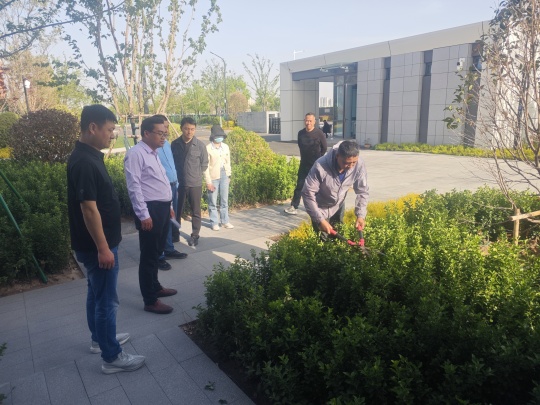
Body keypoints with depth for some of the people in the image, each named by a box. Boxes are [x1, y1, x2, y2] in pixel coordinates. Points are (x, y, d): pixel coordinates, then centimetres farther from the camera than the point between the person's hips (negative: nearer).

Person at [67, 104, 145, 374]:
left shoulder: (90, 156, 8)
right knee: (107, 300, 1)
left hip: (98, 242, 10)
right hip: (96, 245, -10)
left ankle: (99, 339, 39)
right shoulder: (84, 162, -24)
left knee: (97, 293, 22)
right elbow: (89, 209, -25)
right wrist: (103, 248, -21)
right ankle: (112, 358, 15)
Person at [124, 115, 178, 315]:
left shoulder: (153, 153, 15)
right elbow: (134, 187, -19)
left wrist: (168, 206, 21)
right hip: (150, 210, -9)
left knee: (157, 252, 20)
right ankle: (150, 301, 11)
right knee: (149, 255, 0)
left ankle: (155, 287, 36)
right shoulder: (135, 154, -14)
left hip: (162, 208, 9)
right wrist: (144, 215, -21)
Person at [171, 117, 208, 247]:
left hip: (195, 184, -1)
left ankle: (195, 235, 23)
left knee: (195, 211, 9)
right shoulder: (174, 144, -2)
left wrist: (196, 175, 4)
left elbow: (204, 164, 3)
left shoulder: (200, 145, -6)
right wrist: (176, 176, 5)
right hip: (179, 183, 1)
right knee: (177, 210, 12)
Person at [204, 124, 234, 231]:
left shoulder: (225, 147, 4)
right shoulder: (208, 148, -10)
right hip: (213, 176, -4)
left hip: (224, 175, 4)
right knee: (213, 201, 4)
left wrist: (228, 175, 6)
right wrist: (208, 182, -12)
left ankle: (225, 221, 21)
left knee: (224, 200, 11)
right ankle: (214, 223, 15)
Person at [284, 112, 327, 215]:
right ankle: (294, 207, 2)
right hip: (304, 164, 4)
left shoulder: (319, 133, -11)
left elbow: (324, 148, -2)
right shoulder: (300, 133, 0)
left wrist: (317, 159, 6)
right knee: (299, 185, 2)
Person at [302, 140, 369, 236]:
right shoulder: (321, 166, -37)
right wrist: (320, 220, -31)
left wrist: (360, 215, -22)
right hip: (320, 208, -4)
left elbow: (362, 191, -12)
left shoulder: (359, 165, -26)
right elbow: (308, 194, -30)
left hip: (338, 206, 4)